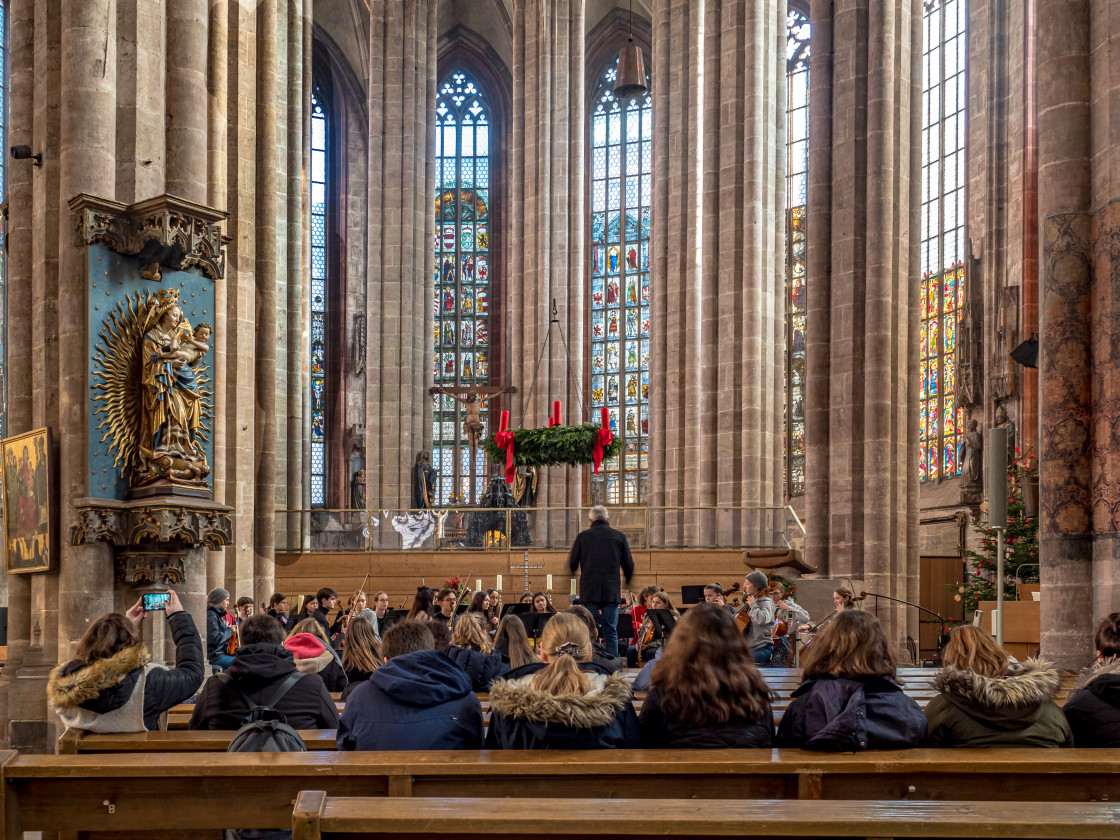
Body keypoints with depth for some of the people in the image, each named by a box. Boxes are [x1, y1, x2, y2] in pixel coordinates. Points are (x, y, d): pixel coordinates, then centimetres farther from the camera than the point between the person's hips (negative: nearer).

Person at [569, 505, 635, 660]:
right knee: (611, 632, 5)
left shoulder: (583, 536, 0)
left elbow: (572, 565, 4)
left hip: (589, 591, -1)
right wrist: (627, 582, 27)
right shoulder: (619, 537, 3)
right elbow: (629, 565, 7)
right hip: (612, 591, 1)